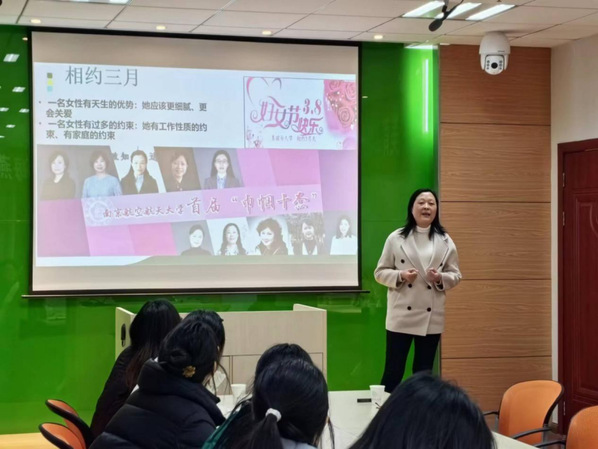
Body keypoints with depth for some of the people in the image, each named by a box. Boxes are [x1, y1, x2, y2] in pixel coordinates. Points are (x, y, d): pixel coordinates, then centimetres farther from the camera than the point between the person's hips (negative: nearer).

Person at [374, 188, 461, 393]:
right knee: (393, 370, 0)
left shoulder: (445, 241, 5)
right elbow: (380, 272, 2)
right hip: (401, 315, -2)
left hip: (432, 316, 2)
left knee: (424, 372, 11)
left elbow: (455, 275, 9)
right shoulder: (396, 238, -1)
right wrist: (400, 276, -16)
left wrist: (440, 278, -13)